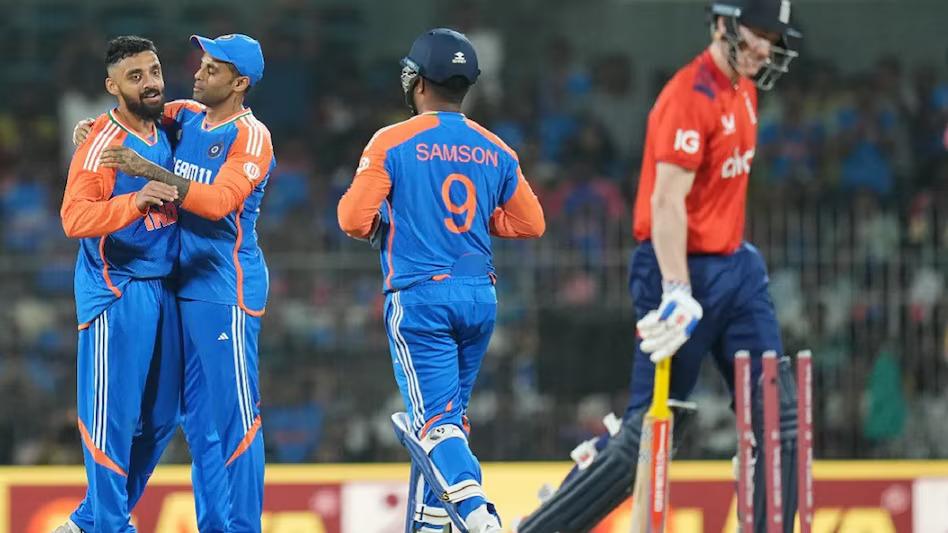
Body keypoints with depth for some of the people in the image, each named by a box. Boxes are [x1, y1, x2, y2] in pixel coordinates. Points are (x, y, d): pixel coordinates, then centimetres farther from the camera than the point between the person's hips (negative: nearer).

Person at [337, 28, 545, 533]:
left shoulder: (393, 142, -7)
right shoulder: (495, 150, 7)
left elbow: (354, 219, -9)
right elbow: (530, 223, 11)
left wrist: (383, 221, 12)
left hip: (419, 297, -5)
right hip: (479, 296, 5)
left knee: (435, 419, -8)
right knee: (451, 413, 19)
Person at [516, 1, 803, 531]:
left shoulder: (743, 89, 10)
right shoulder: (690, 95, -18)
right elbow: (667, 200, -25)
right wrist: (677, 293, -32)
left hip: (735, 269, 9)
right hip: (686, 272, -9)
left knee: (779, 414, 2)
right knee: (651, 430, -8)